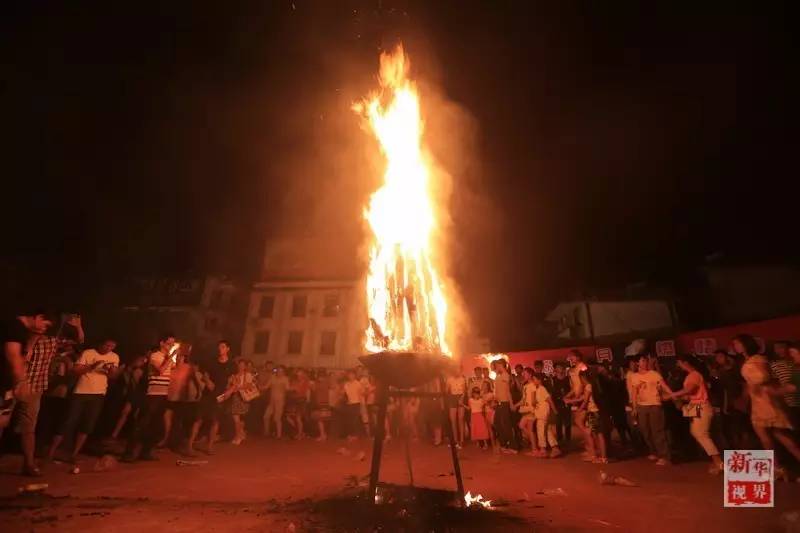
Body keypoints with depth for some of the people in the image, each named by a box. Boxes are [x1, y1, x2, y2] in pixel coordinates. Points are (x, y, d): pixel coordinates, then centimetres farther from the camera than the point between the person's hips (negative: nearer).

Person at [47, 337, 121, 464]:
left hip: (98, 395, 3)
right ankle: (50, 452, 13)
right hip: (81, 393, -3)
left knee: (87, 425, 4)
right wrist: (91, 366, -24)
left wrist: (112, 370, -16)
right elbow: (75, 371, -9)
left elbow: (113, 376, 5)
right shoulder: (88, 353, -4)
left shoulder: (114, 357, 7)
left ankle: (74, 454, 14)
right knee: (69, 422, -1)